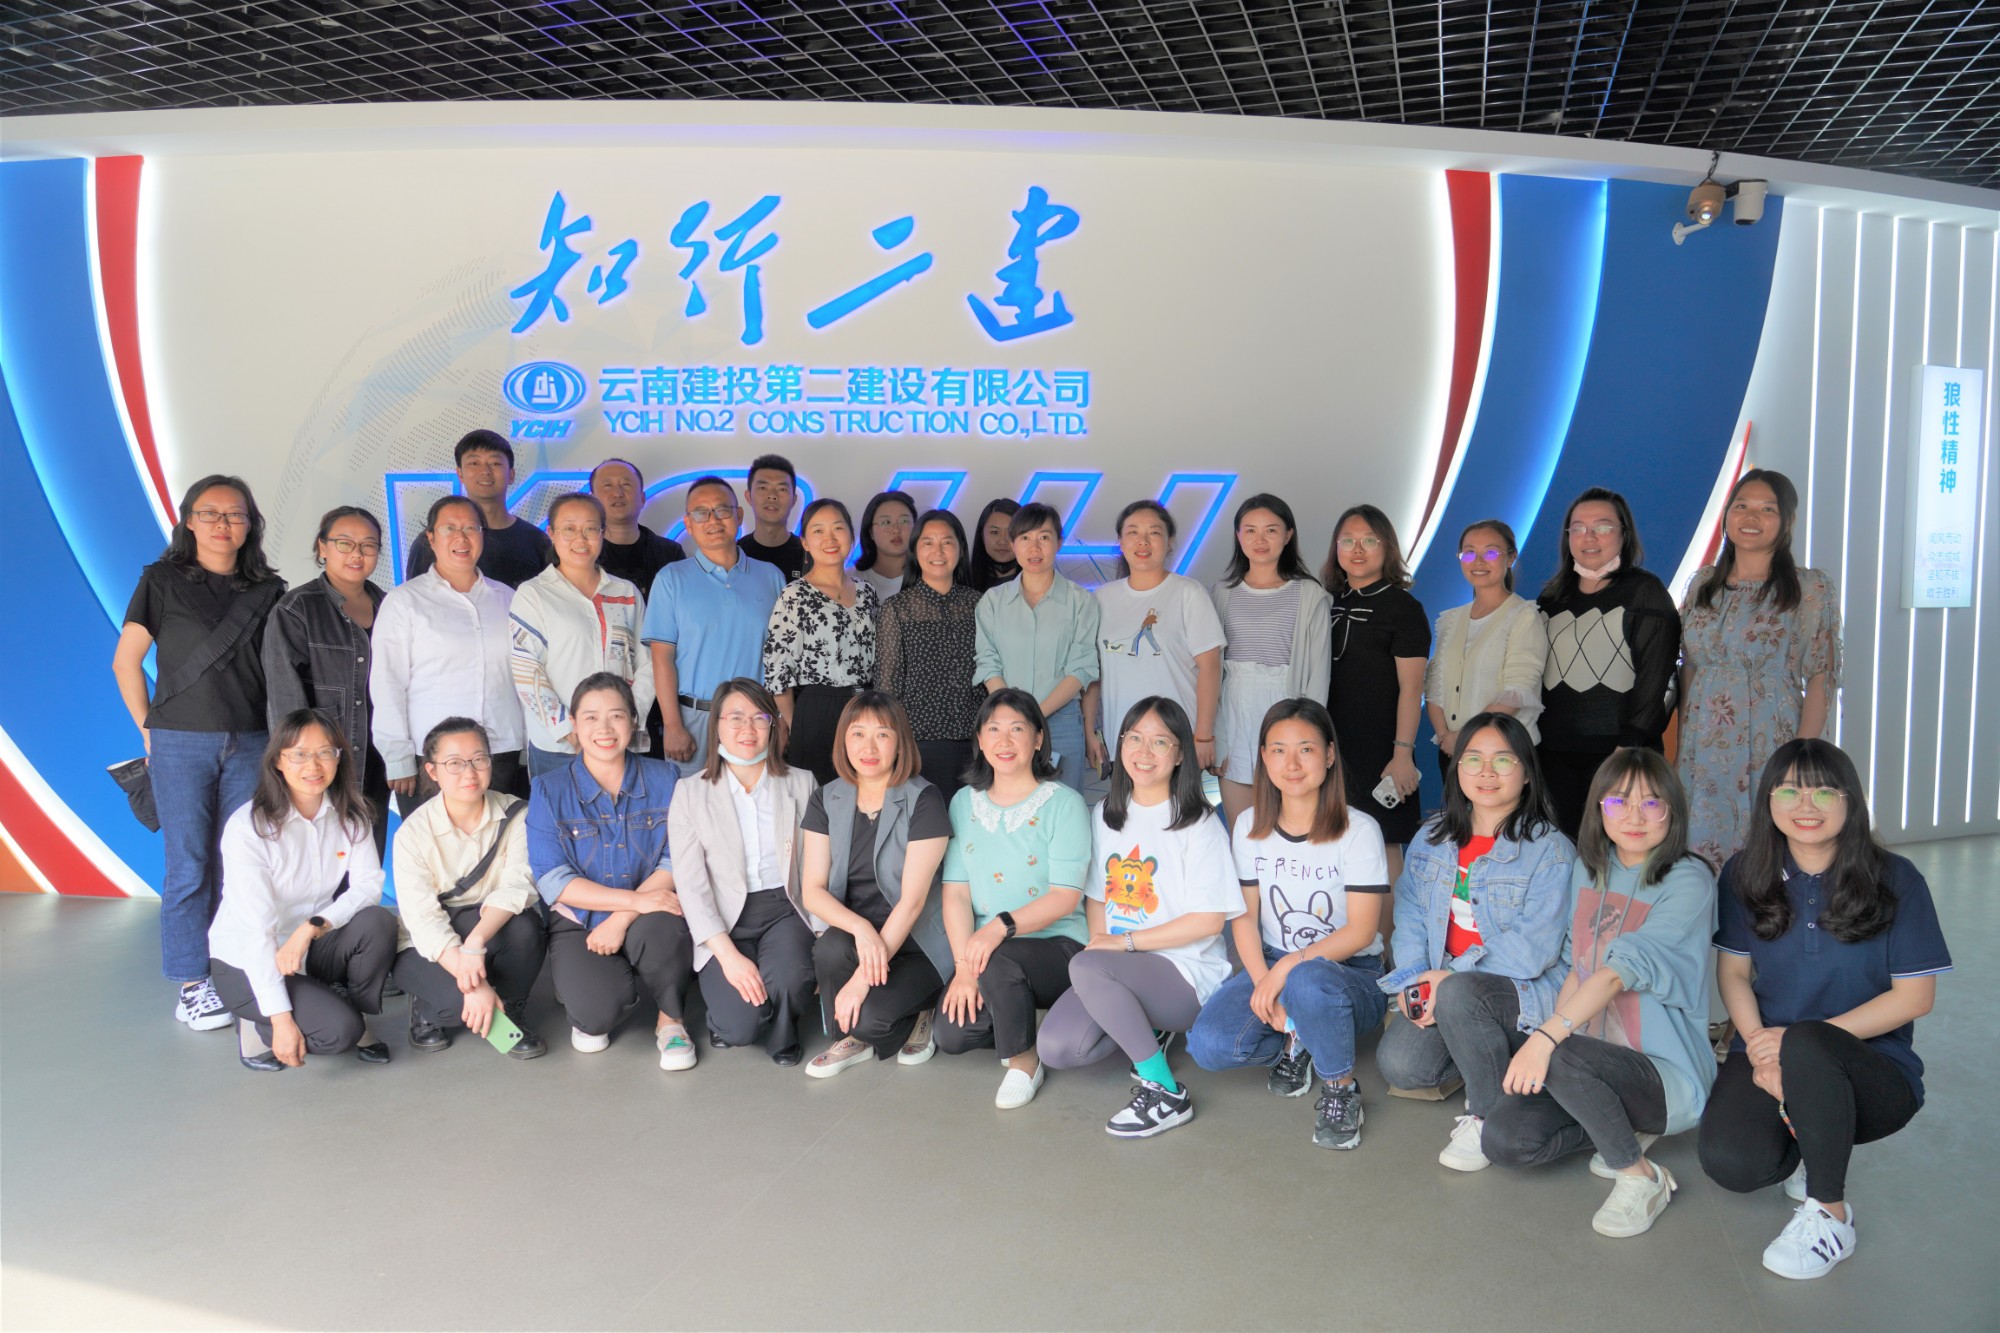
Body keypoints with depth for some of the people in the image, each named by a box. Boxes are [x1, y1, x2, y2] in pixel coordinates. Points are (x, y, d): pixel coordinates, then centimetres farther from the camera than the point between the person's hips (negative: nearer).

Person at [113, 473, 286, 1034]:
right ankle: (192, 984, 9)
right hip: (181, 744, -2)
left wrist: (279, 738, 6)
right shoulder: (163, 581, 2)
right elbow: (126, 661, 3)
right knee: (189, 866, 0)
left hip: (250, 744, 2)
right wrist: (150, 731, 2)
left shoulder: (267, 591, 9)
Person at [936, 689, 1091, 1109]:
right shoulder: (965, 803, 8)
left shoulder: (1063, 803, -6)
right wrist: (964, 968, -12)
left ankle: (1024, 1059, -7)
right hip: (984, 948, 4)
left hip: (1056, 944, -4)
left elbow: (1065, 897, -13)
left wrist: (1003, 926, -29)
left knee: (998, 961, -35)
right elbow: (956, 891, 2)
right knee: (952, 1035, -19)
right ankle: (1015, 1012, 14)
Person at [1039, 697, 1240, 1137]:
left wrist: (1125, 942, -14)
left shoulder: (1199, 825, -8)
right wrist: (1098, 940, -6)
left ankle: (1166, 1093, -21)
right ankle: (1148, 1029, 13)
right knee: (1055, 1049, -17)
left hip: (1186, 973, -6)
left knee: (1085, 968, -33)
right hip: (1117, 967, 6)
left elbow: (1208, 920, -13)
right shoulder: (1106, 816, 11)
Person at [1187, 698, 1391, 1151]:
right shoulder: (1251, 826, 3)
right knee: (1208, 1045, -24)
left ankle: (1341, 1089, -13)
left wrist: (1288, 967, -24)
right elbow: (1245, 916, 2)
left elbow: (1361, 931, -13)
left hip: (1349, 974, -4)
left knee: (1308, 981, -41)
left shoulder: (1359, 830, -10)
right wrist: (1263, 982, -14)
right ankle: (1294, 1040, 8)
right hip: (1271, 966, 4)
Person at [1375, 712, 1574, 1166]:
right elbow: (1410, 914, 7)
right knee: (1398, 1065, -18)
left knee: (1458, 993, -37)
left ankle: (1489, 1116, -15)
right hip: (1441, 986, 6)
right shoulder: (1433, 838, 9)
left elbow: (1534, 948, -16)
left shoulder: (1550, 851, -10)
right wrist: (1412, 977, -10)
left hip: (1524, 992, -5)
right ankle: (1485, 1058, 14)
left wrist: (1452, 975, -20)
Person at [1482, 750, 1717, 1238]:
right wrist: (1543, 1041, -4)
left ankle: (1641, 1177, -10)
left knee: (1562, 1060, -34)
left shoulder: (1688, 881, -13)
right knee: (1503, 1142, -16)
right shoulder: (1588, 869, 8)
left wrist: (1548, 1036, -34)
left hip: (1669, 1074, -6)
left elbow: (1623, 970, -24)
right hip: (1596, 1061, 6)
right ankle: (1625, 1129, 10)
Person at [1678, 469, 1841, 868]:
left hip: (1768, 749, -4)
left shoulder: (1811, 589, -3)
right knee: (1697, 858, 6)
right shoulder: (1703, 583, 10)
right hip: (1700, 755, 4)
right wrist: (1681, 744, 7)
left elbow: (1820, 679, -6)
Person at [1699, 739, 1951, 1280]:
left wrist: (1796, 1042, -18)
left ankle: (1830, 1214, -17)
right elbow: (1733, 972, 5)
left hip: (1873, 1067, -3)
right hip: (1769, 1052, 3)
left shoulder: (1895, 880, -6)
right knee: (1730, 1163, -27)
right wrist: (1760, 1052, -15)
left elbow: (1915, 995, -8)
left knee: (1806, 1044, -39)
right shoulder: (1744, 875, 1)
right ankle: (1807, 1148, 13)